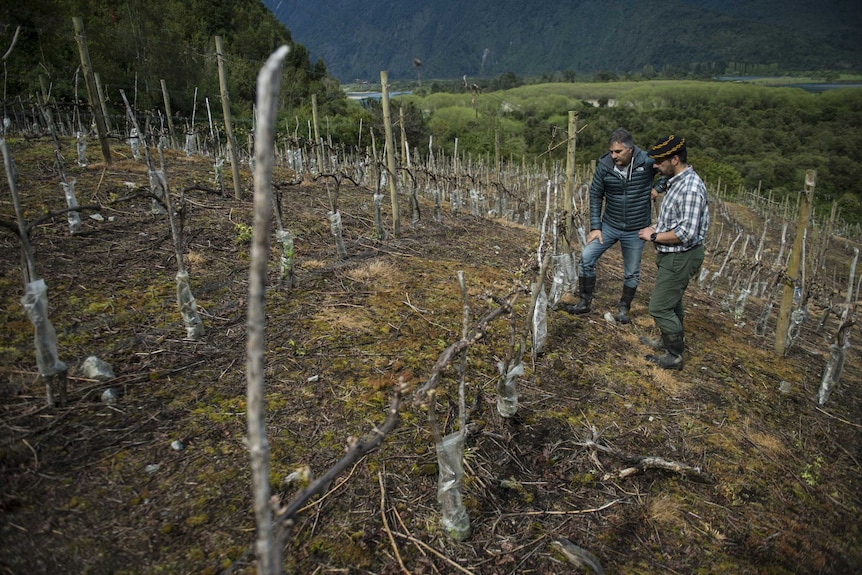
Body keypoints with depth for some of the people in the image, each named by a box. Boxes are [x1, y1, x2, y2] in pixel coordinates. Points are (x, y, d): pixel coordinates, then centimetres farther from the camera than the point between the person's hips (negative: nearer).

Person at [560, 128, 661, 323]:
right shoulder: (604, 165, -12)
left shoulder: (648, 162, -16)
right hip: (609, 225, 1)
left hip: (636, 230, -1)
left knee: (631, 273, 10)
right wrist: (595, 227, -5)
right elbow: (595, 196, -2)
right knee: (586, 259, -6)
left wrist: (657, 187, -10)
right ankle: (584, 303, 11)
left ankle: (624, 308, 31)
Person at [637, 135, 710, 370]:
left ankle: (675, 356, 11)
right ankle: (672, 340, 42)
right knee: (671, 301, 24)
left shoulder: (691, 188, -26)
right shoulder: (677, 181, 6)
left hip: (681, 257, -10)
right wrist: (657, 227, 5)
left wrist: (654, 236, -18)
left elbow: (686, 233, -29)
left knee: (660, 307, -3)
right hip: (671, 254, 10)